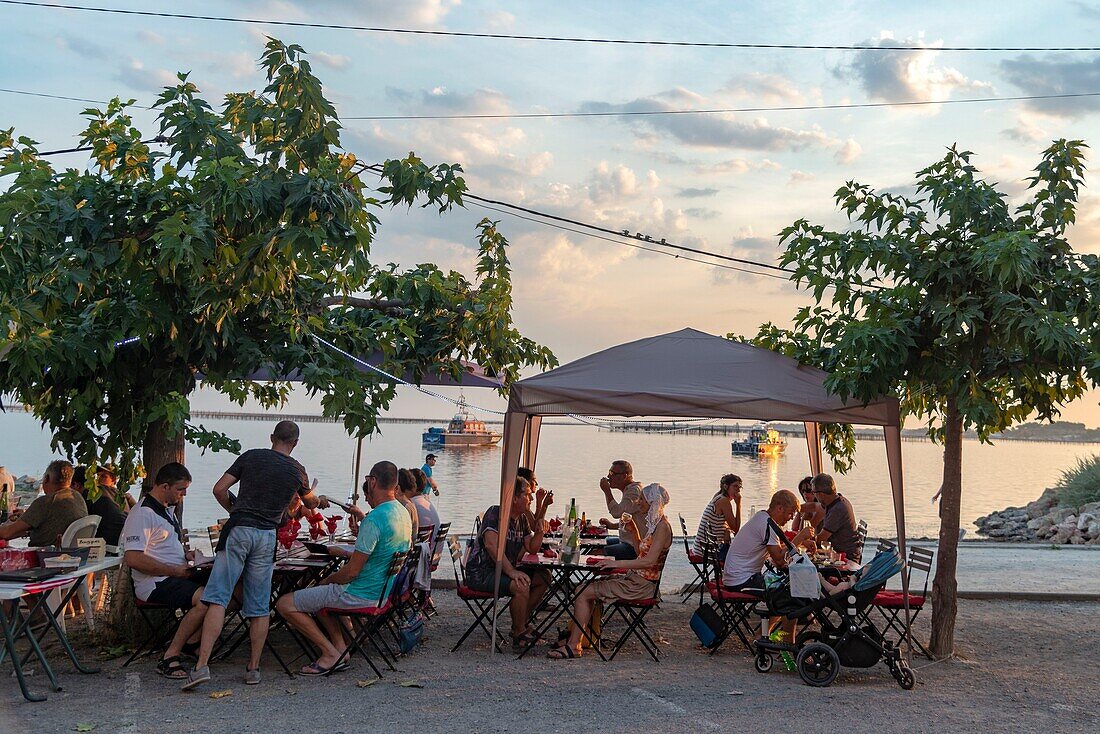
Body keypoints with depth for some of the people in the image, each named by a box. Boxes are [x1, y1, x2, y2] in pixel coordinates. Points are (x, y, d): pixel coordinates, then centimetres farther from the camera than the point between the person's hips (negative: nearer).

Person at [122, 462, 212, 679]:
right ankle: (170, 657, -21)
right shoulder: (142, 514, -12)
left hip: (176, 576, 10)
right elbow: (133, 558, -22)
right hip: (155, 584, -10)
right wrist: (174, 570, -18)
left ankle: (189, 644, -8)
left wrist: (186, 553, 13)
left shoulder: (168, 509, 20)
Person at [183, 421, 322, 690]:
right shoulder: (298, 471, 12)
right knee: (260, 607, 8)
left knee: (218, 599, -6)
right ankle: (253, 668, 12)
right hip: (267, 536, 2)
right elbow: (310, 502, 33)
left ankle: (202, 665, -14)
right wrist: (319, 502, 58)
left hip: (238, 530, -2)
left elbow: (219, 489, 2)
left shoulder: (251, 456, 6)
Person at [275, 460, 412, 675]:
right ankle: (340, 648, 17)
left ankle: (331, 654, -4)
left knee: (285, 604, -4)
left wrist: (327, 581, -4)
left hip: (363, 594, -10)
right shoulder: (403, 513, 5)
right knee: (319, 594, 30)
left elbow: (352, 571, -21)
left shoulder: (374, 519, -24)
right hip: (385, 591, 10)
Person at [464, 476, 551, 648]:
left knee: (544, 578, 1)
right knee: (521, 586, -31)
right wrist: (511, 572, -34)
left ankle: (521, 624, 9)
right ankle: (519, 634, -11)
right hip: (481, 572, -9)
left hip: (505, 570, 9)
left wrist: (540, 531, -4)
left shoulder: (522, 518, 12)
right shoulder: (495, 513, -16)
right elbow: (492, 545, -29)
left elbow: (532, 548, 15)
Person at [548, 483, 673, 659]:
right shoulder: (654, 523, 14)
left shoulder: (662, 526, -16)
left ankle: (573, 645, -8)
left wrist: (617, 563, -27)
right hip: (636, 579, 10)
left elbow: (650, 560, -26)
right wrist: (633, 530, 9)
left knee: (584, 593, -12)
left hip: (642, 585, -10)